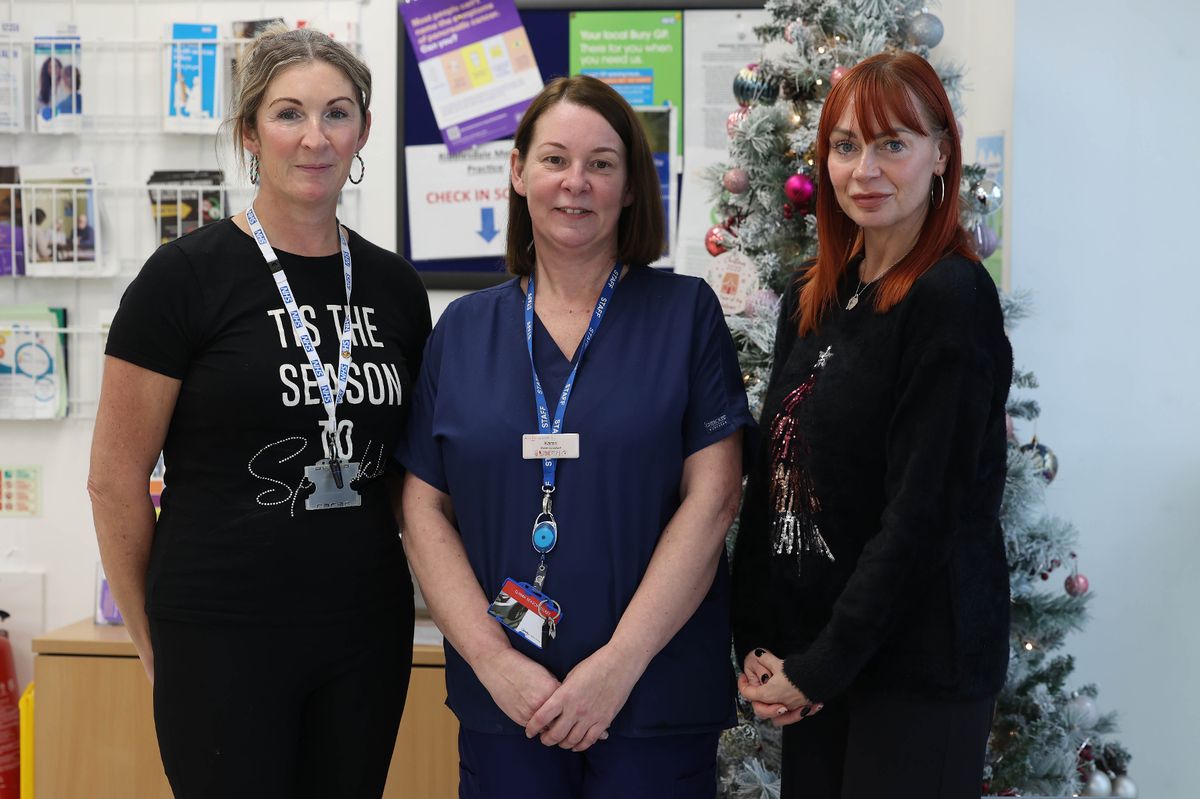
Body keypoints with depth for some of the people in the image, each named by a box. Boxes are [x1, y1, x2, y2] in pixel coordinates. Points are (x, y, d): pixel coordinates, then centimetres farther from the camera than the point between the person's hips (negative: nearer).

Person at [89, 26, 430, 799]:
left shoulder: (395, 286, 6)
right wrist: (154, 638, 1)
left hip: (367, 631, 5)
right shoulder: (186, 276, -8)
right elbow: (116, 481, -5)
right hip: (224, 639, -4)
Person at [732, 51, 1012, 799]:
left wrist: (821, 667, -14)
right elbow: (773, 476, 8)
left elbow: (921, 515, -18)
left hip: (919, 666, -6)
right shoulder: (812, 297, 7)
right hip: (810, 656, 7)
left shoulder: (953, 301, -14)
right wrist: (756, 643, 0)